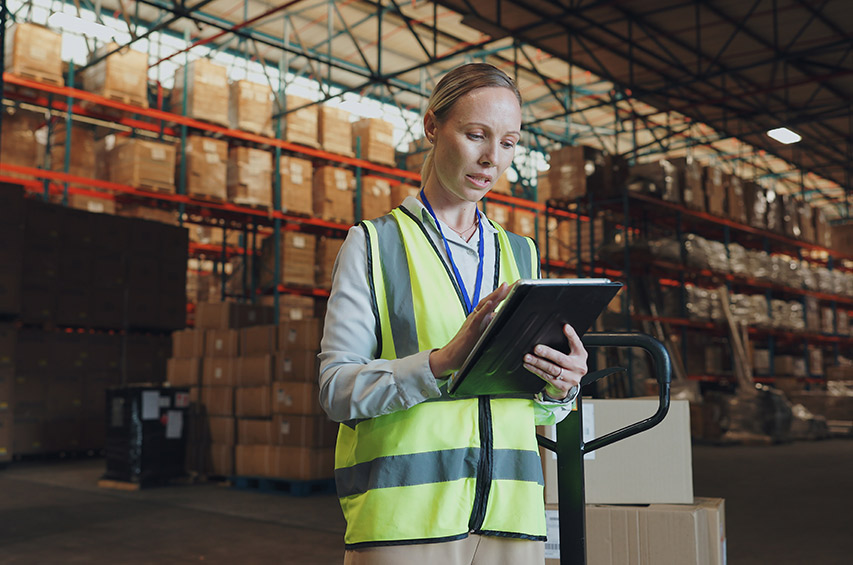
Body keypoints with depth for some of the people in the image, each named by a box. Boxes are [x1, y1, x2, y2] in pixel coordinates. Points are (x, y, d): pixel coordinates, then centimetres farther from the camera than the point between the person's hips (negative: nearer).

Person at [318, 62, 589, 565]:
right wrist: (442, 363, -24)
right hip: (405, 514, -4)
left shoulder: (521, 254, 14)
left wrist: (560, 389, -7)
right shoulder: (375, 244, 1)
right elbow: (337, 387, -9)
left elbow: (537, 410, 16)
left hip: (510, 510, 4)